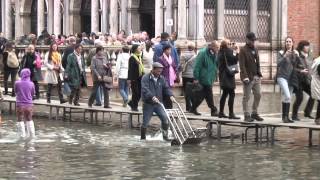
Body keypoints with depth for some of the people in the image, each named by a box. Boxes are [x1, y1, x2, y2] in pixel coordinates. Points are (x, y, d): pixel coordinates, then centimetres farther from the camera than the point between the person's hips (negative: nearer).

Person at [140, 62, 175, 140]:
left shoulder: (161, 78, 6)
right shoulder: (145, 78, -12)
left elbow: (166, 88, 4)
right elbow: (145, 90, -26)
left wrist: (171, 95, -16)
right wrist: (152, 97, -41)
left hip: (158, 104, 4)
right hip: (148, 104, -4)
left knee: (165, 118, -12)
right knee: (145, 122, 1)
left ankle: (165, 136, 0)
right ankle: (143, 138, 17)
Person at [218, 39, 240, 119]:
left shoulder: (220, 52, 13)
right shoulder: (228, 51, -13)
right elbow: (234, 60, -10)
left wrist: (233, 51, 14)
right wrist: (237, 52, 3)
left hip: (222, 76, 9)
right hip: (228, 75, -9)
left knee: (225, 94, 15)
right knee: (232, 94, -8)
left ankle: (221, 112, 17)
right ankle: (231, 113, -12)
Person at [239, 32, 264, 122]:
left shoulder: (255, 49, 14)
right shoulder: (243, 50, -7)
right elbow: (242, 65, -13)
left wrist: (259, 74, 11)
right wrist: (245, 77, -20)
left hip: (256, 77, 7)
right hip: (248, 77, -7)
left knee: (258, 95, 8)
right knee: (246, 97, -1)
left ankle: (254, 113, 19)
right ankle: (247, 115, 4)